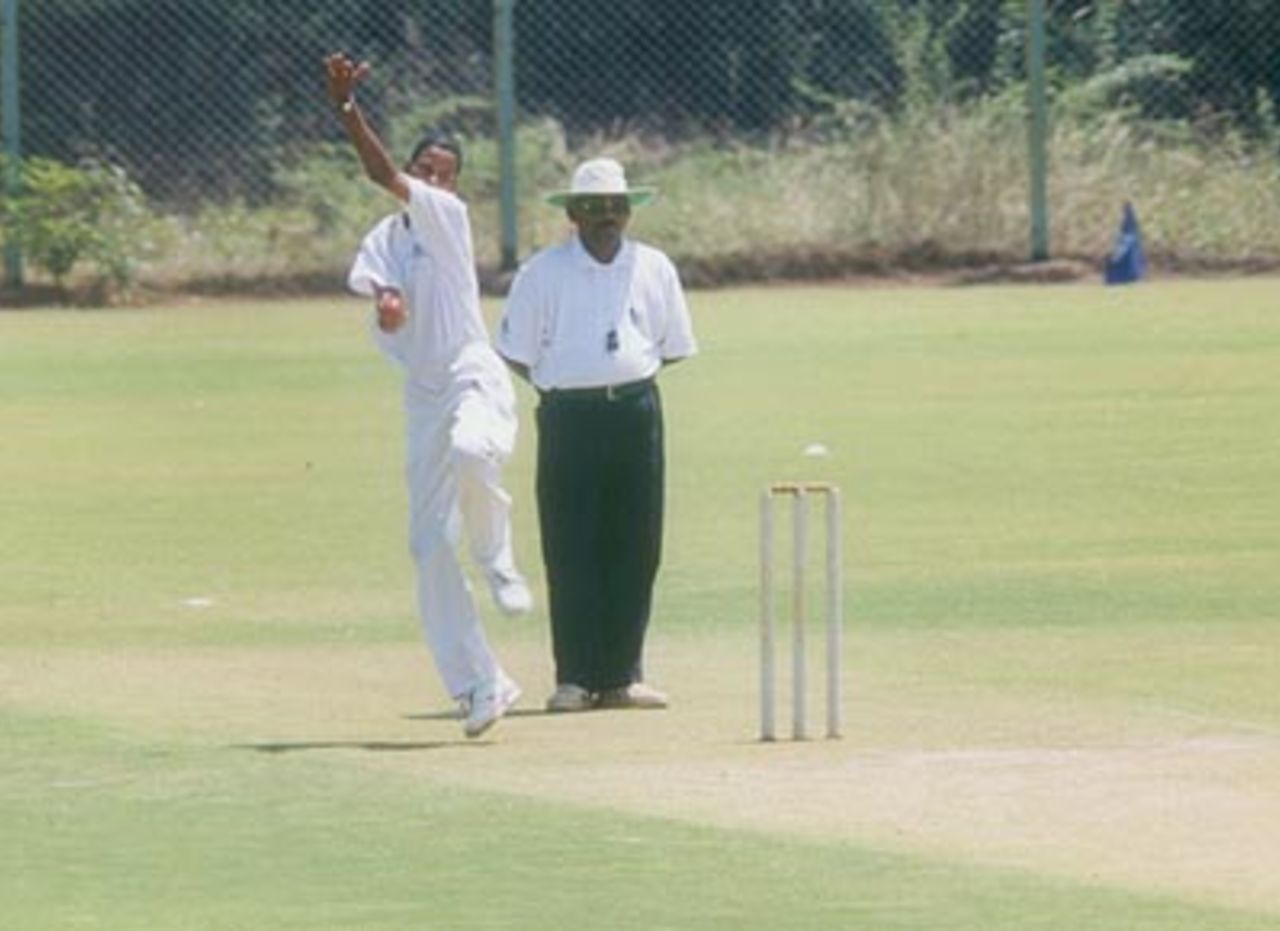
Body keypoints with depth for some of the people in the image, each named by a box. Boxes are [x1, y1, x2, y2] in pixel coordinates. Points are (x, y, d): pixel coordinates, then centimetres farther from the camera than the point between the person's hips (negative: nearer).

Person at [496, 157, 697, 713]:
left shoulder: (654, 269, 9)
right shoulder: (543, 273, 0)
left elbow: (673, 348, 16)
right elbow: (516, 354, 3)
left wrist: (629, 380, 8)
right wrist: (561, 386, 0)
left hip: (636, 411, 3)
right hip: (568, 416, -3)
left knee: (635, 551, 3)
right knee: (569, 552, -4)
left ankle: (621, 676, 9)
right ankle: (574, 679, 0)